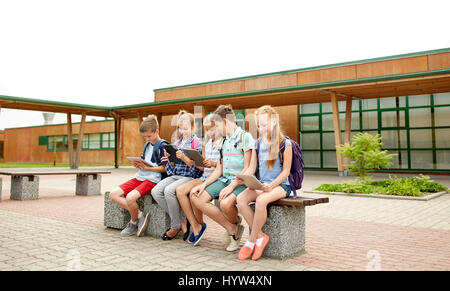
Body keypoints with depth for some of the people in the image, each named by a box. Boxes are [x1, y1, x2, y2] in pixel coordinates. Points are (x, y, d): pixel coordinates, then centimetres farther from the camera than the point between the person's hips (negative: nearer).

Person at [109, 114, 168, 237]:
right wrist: (138, 165, 0)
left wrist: (146, 167, -17)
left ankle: (134, 222, -2)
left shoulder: (162, 145, -5)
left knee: (130, 197, -30)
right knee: (114, 194, -7)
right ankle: (139, 214, -5)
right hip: (140, 177, 9)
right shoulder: (147, 145, 19)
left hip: (152, 179, -9)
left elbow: (164, 168, -10)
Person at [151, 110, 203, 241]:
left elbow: (195, 166, -7)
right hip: (174, 175, 7)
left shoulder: (197, 143, 0)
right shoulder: (178, 143, 19)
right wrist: (169, 158, -3)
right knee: (155, 191, -19)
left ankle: (176, 226, -13)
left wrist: (183, 157, -21)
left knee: (169, 190, -32)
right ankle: (181, 221, -10)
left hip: (189, 177, -7)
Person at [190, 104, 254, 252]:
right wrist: (203, 185, 2)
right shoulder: (224, 141, 18)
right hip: (224, 179, 8)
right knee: (196, 197, -12)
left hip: (241, 182, -8)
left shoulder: (245, 137, -6)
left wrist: (231, 186, -23)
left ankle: (235, 224, 1)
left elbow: (248, 169, -14)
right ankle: (231, 229, -7)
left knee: (225, 203, -36)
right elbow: (218, 170, 16)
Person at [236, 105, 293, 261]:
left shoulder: (285, 143, -4)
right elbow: (252, 168, 12)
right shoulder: (258, 143, 12)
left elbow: (285, 171, -7)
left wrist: (271, 185, -23)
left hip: (280, 185, -5)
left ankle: (251, 241, -17)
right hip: (261, 184, 6)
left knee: (261, 200, -35)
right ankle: (260, 236, -11)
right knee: (241, 199, -24)